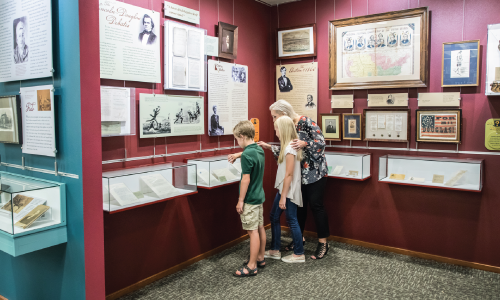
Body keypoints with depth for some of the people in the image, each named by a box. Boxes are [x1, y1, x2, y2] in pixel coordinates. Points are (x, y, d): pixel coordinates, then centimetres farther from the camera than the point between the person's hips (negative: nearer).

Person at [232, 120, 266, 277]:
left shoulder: (247, 155, -21)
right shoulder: (259, 150, 6)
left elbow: (246, 179, -22)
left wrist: (240, 201, -15)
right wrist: (237, 155, 37)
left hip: (250, 199, -9)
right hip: (259, 196, 9)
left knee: (253, 231, -3)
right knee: (260, 227, 16)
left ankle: (251, 266, 6)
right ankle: (260, 258, 30)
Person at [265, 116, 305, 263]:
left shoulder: (289, 148, -20)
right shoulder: (287, 146, 9)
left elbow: (289, 174, -21)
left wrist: (283, 197, -19)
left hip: (289, 191, -10)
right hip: (283, 189, 10)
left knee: (292, 220, 2)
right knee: (274, 217, 15)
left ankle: (299, 254, 17)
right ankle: (275, 250, 27)